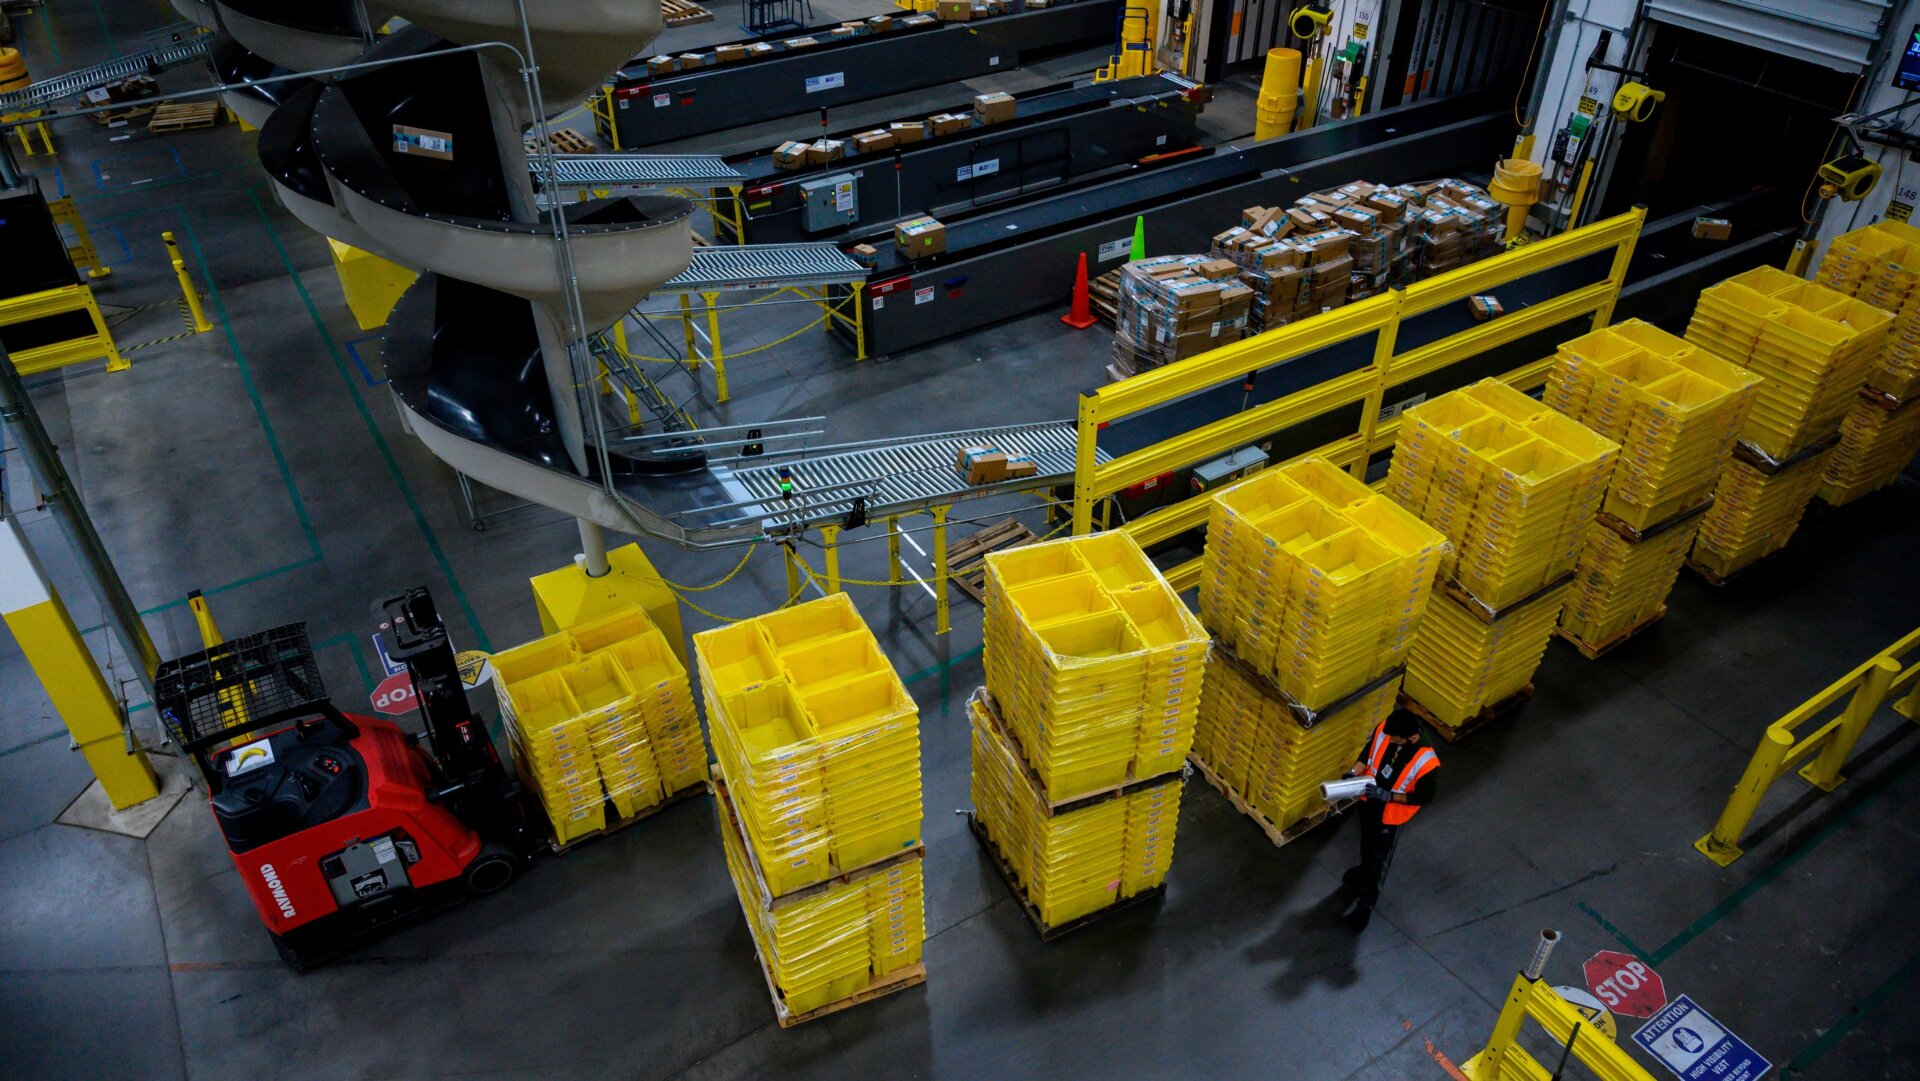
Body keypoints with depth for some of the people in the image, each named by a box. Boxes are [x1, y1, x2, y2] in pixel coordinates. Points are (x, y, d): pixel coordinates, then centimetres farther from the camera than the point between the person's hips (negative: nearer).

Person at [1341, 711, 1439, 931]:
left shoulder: (1426, 761, -37)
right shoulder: (1383, 730, -24)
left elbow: (1425, 797, -22)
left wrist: (1387, 796, -30)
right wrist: (1354, 772, -19)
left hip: (1391, 815, -5)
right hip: (1368, 801, 5)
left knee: (1379, 860, 17)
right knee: (1366, 843, 33)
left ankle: (1366, 903, 39)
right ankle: (1364, 869, 64)